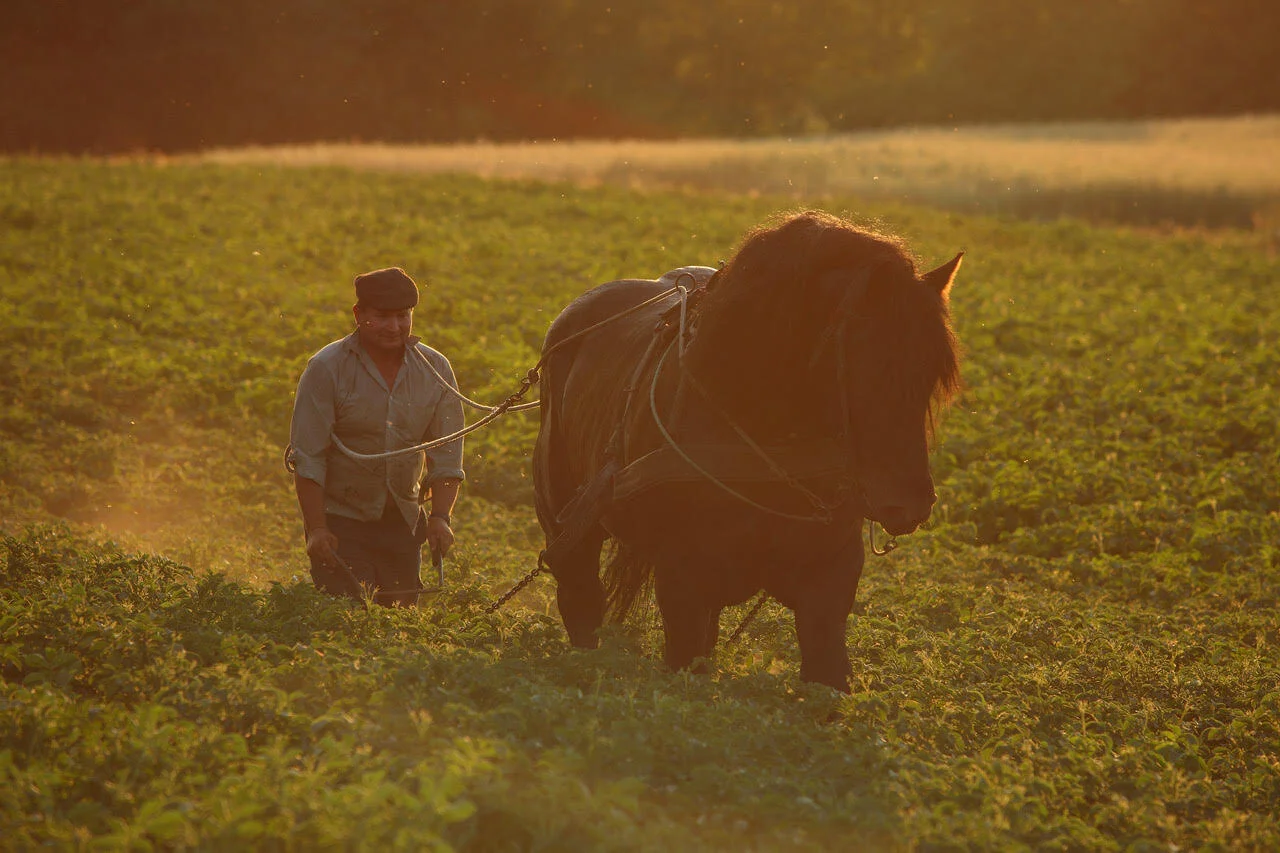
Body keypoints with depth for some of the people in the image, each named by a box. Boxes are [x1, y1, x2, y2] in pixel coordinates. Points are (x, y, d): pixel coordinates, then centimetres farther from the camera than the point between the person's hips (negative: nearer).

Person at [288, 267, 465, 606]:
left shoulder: (435, 369, 1)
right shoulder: (326, 368, -10)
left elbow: (446, 454, 3)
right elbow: (307, 457, -11)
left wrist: (440, 516, -11)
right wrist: (316, 528, -18)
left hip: (403, 522, 4)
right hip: (340, 519, -4)